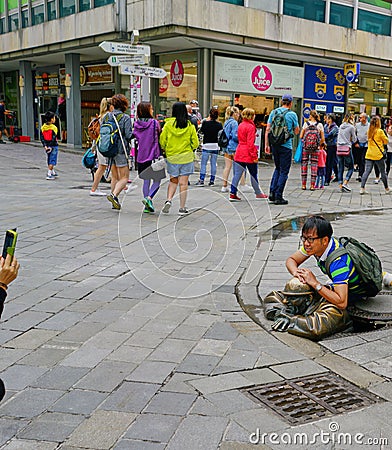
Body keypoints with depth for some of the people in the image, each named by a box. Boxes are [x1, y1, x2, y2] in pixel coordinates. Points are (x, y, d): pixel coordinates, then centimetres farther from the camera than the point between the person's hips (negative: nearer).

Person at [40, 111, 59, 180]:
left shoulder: (42, 127, 3)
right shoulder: (53, 127, -13)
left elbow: (41, 137, 0)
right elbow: (53, 138, -18)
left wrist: (45, 146, -2)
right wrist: (51, 147, -15)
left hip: (47, 146, 6)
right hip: (53, 146, -6)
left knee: (49, 160, 19)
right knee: (52, 160, -3)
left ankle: (52, 172, 34)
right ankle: (49, 174, -10)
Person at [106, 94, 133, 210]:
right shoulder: (125, 118, -10)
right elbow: (129, 135, -15)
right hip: (121, 150, -6)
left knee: (114, 177, 13)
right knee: (124, 177, -1)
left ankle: (114, 202, 14)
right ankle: (114, 195, -21)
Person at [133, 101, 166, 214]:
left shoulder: (136, 124, 3)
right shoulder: (155, 123, -10)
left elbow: (136, 137, 10)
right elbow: (160, 138, -3)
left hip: (141, 157, 5)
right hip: (154, 156, -5)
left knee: (146, 181, 13)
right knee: (157, 181, 5)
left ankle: (147, 205, 15)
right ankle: (149, 198, -17)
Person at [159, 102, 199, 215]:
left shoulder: (168, 124, -5)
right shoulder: (190, 126, -5)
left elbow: (162, 141, -2)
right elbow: (195, 143, -1)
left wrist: (166, 150, 16)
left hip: (171, 157, 1)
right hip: (186, 157, -1)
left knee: (173, 181, 17)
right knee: (183, 183, 4)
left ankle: (168, 200, -3)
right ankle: (182, 208, 7)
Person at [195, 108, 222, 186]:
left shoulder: (205, 122, -10)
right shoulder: (219, 124, -4)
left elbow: (201, 131, 6)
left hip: (206, 145, -2)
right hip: (215, 146, 2)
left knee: (203, 164, 2)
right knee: (213, 164, 8)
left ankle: (201, 180, -3)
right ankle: (212, 180, 11)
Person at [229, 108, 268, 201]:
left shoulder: (240, 125, 10)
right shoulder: (250, 127, -13)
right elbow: (250, 143, -17)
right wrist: (254, 156, -15)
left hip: (239, 153, 7)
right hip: (248, 154, -7)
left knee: (237, 174, 4)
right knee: (253, 174, 8)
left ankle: (233, 194, 0)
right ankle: (258, 193, 22)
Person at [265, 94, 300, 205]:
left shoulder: (274, 112, 5)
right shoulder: (292, 114, -5)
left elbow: (268, 129, 3)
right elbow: (296, 131, 2)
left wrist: (267, 144, 6)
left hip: (274, 145, 5)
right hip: (286, 145, -4)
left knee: (278, 168, 19)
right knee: (284, 172, 3)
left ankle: (272, 193, 10)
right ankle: (278, 196, 1)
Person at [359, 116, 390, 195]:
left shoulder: (369, 131, 6)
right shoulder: (380, 131, -9)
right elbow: (386, 141, 0)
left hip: (369, 155, 4)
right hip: (378, 155, -4)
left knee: (366, 172, 1)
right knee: (383, 172, 8)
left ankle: (362, 188, -8)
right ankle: (387, 189, 20)